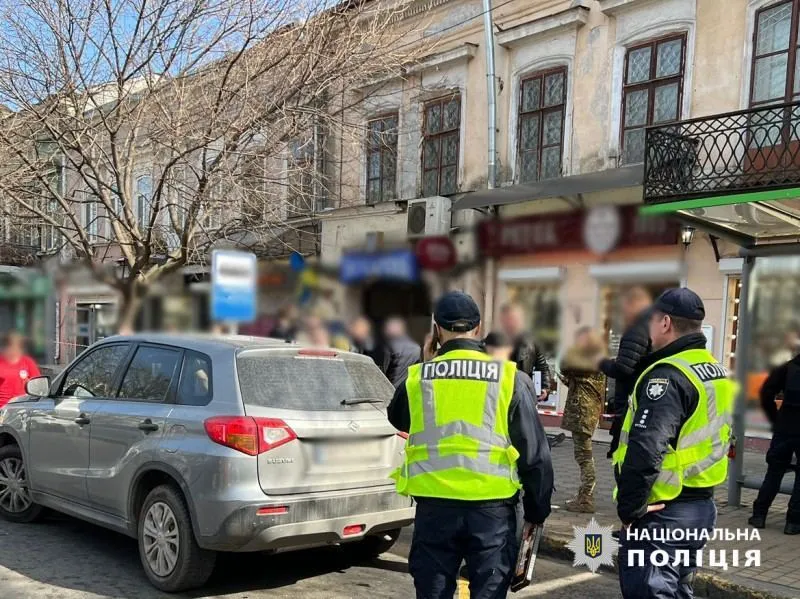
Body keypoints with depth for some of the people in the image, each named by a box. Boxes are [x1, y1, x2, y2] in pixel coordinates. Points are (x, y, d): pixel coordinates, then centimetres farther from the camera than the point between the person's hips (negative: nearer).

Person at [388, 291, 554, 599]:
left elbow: (398, 419, 22)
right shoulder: (509, 379, -4)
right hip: (492, 509, -1)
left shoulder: (417, 377, -1)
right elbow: (535, 455, -1)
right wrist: (537, 512, 11)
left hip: (435, 507, 1)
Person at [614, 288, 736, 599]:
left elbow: (645, 449, -28)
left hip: (662, 513, -9)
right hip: (702, 506, 9)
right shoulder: (718, 372, 12)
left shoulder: (667, 375, -19)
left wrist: (629, 507, -20)